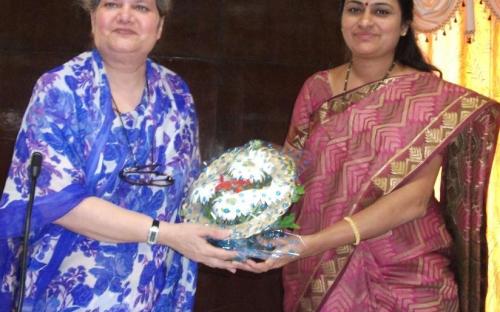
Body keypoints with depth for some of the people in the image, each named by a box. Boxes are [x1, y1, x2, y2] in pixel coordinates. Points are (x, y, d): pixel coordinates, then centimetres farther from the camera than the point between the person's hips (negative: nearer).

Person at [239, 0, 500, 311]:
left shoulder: (432, 94, -8)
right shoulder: (316, 88, 2)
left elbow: (416, 197, -19)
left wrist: (312, 243, -29)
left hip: (404, 279, -2)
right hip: (321, 277, 3)